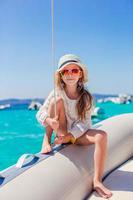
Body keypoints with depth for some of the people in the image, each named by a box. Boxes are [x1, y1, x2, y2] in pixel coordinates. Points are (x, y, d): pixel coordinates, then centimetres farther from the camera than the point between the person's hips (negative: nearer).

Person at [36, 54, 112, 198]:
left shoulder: (86, 97, -9)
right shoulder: (57, 93, -10)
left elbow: (84, 122, -12)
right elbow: (40, 114, -13)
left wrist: (70, 136, -26)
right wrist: (49, 120, -36)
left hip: (79, 134, 1)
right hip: (62, 133, -1)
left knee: (102, 136, -30)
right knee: (58, 100, -22)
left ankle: (97, 181, -27)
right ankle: (46, 142, -17)